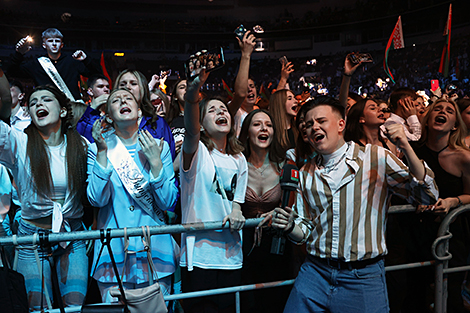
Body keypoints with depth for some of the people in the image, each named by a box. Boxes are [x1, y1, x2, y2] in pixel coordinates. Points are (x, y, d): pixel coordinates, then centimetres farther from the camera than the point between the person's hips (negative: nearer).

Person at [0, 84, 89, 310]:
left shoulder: (81, 145, 0)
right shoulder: (18, 143, -6)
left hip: (73, 236, 1)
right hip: (32, 237, -1)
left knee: (76, 303, 2)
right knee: (38, 307, 3)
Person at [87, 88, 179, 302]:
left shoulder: (159, 147, 3)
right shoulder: (98, 148, 2)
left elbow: (167, 202, -4)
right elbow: (97, 199, -12)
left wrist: (155, 161, -13)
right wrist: (102, 153, -18)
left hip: (154, 248, 1)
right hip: (114, 252, -1)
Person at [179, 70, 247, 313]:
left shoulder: (239, 160, 12)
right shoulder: (197, 152, -5)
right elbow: (191, 131, -28)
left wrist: (236, 213, -8)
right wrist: (193, 90, -45)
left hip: (231, 256, 5)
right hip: (198, 254, -5)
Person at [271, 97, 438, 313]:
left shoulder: (376, 158, -3)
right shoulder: (306, 173, 8)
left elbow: (427, 196, -8)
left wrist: (406, 149, -20)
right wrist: (289, 226, -10)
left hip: (363, 278, -3)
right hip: (315, 272, 3)